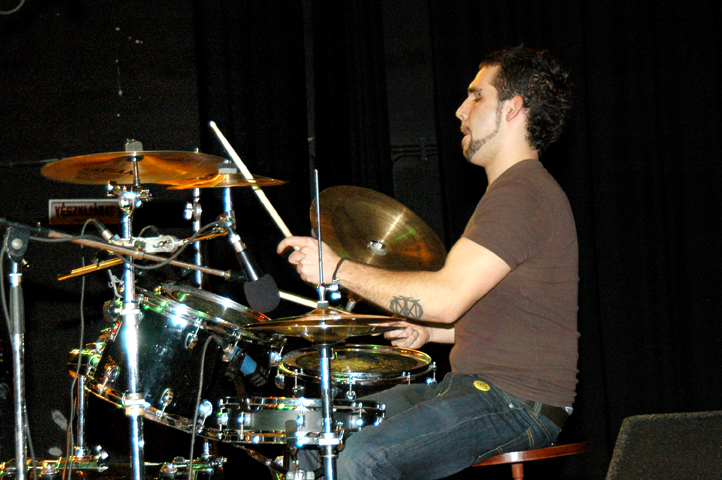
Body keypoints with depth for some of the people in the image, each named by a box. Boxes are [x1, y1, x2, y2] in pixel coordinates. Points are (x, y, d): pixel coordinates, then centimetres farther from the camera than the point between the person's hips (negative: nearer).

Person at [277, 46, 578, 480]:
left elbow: (448, 297, -25)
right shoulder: (511, 192, 21)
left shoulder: (523, 195, -16)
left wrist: (338, 269, -17)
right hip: (477, 386, 11)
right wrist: (431, 332, 13)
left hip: (519, 405, -11)